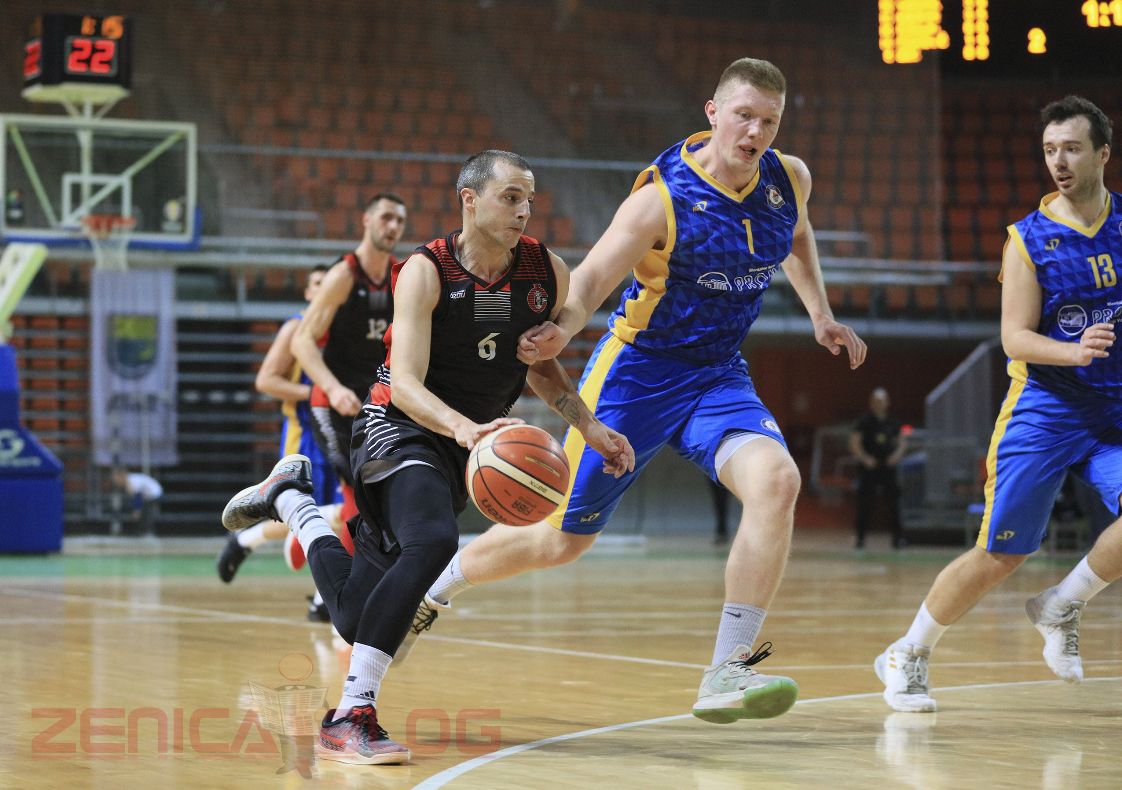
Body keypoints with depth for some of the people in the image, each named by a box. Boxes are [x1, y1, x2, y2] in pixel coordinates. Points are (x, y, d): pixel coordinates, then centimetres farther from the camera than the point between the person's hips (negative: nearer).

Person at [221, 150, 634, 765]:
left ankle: (287, 495, 37)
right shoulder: (426, 272, -17)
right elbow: (406, 383, -27)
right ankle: (351, 715, -33)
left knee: (354, 615, 9)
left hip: (461, 449, 6)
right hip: (400, 431, -6)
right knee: (432, 542, -38)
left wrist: (590, 427, 4)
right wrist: (465, 427, -45)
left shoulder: (546, 273, -2)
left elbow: (538, 364, 17)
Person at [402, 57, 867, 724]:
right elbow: (591, 279, -26)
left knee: (776, 481, -27)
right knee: (561, 539, 5)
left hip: (719, 375, 4)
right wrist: (562, 328, -46)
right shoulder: (663, 197, -20)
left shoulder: (789, 181, -3)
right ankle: (431, 593, 33)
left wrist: (820, 314, 17)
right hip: (639, 373, -4)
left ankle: (727, 673, -24)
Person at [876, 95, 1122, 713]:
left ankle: (1060, 608, 3)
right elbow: (1015, 338, -11)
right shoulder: (1029, 238, -5)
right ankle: (907, 657, 15)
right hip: (1045, 411, -3)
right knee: (998, 556, -4)